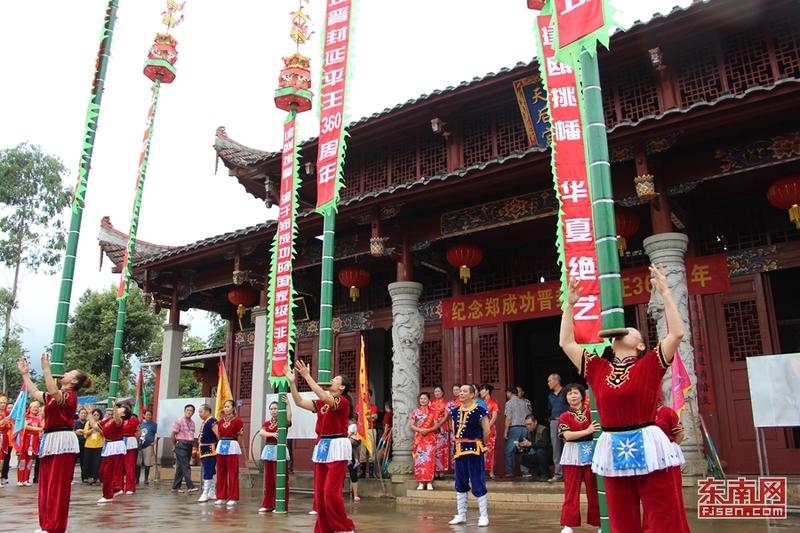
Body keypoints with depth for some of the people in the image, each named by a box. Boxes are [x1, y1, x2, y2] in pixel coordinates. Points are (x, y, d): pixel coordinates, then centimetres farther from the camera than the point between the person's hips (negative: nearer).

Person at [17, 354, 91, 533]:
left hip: (61, 441, -10)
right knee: (46, 485, 14)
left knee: (58, 486, -5)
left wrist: (46, 368, -27)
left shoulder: (70, 395, -10)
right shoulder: (55, 396, 17)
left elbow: (53, 392, -30)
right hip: (51, 441, 10)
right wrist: (25, 374, 23)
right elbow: (35, 393, 25)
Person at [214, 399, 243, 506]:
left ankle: (233, 498, 4)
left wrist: (241, 433, -19)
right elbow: (219, 435, 17)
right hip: (221, 446, 6)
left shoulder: (237, 420, -5)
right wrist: (214, 429, 6)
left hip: (232, 446, -6)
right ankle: (221, 497, 18)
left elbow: (240, 436, -5)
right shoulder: (220, 421, 13)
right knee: (221, 472, 9)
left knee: (232, 473, -3)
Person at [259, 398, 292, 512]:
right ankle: (268, 504, 17)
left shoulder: (283, 422, -2)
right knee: (268, 479, 9)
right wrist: (272, 434, -25)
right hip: (268, 450, 5)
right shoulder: (266, 423, 11)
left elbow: (289, 418, -26)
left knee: (280, 479, -5)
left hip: (280, 451, -5)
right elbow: (261, 433, -7)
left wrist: (287, 404, -30)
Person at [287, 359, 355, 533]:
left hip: (337, 447, -8)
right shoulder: (321, 404, 14)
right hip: (322, 447, 8)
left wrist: (307, 376, -25)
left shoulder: (343, 401, -9)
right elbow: (299, 402, 10)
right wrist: (292, 382, 0)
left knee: (331, 491, -12)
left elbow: (324, 397, -26)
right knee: (319, 492, 6)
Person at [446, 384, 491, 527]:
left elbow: (486, 431, -8)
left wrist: (478, 443, 3)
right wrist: (460, 441, 12)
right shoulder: (455, 411, 7)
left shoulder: (479, 411, -12)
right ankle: (461, 515, 23)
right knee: (460, 483, 12)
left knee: (478, 483, -3)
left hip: (474, 450, -7)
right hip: (459, 450, 7)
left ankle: (484, 516, 8)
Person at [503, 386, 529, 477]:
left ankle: (509, 471, -2)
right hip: (524, 428, 6)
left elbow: (508, 418, -9)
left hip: (514, 428, -6)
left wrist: (505, 431, -6)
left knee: (508, 451, 1)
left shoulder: (509, 403, -3)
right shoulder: (523, 402, 15)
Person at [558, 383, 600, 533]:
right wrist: (587, 431, -22)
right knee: (571, 490, 3)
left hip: (590, 453, 1)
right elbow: (567, 436, -14)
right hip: (573, 455, -1)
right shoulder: (564, 416, 2)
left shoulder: (590, 413, 6)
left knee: (593, 489, 6)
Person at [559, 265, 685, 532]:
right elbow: (566, 342, 11)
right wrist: (570, 304, 11)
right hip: (613, 449, 4)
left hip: (647, 447, -3)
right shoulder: (598, 369, 10)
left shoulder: (649, 366, 1)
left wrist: (664, 292, -7)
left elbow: (676, 333, -9)